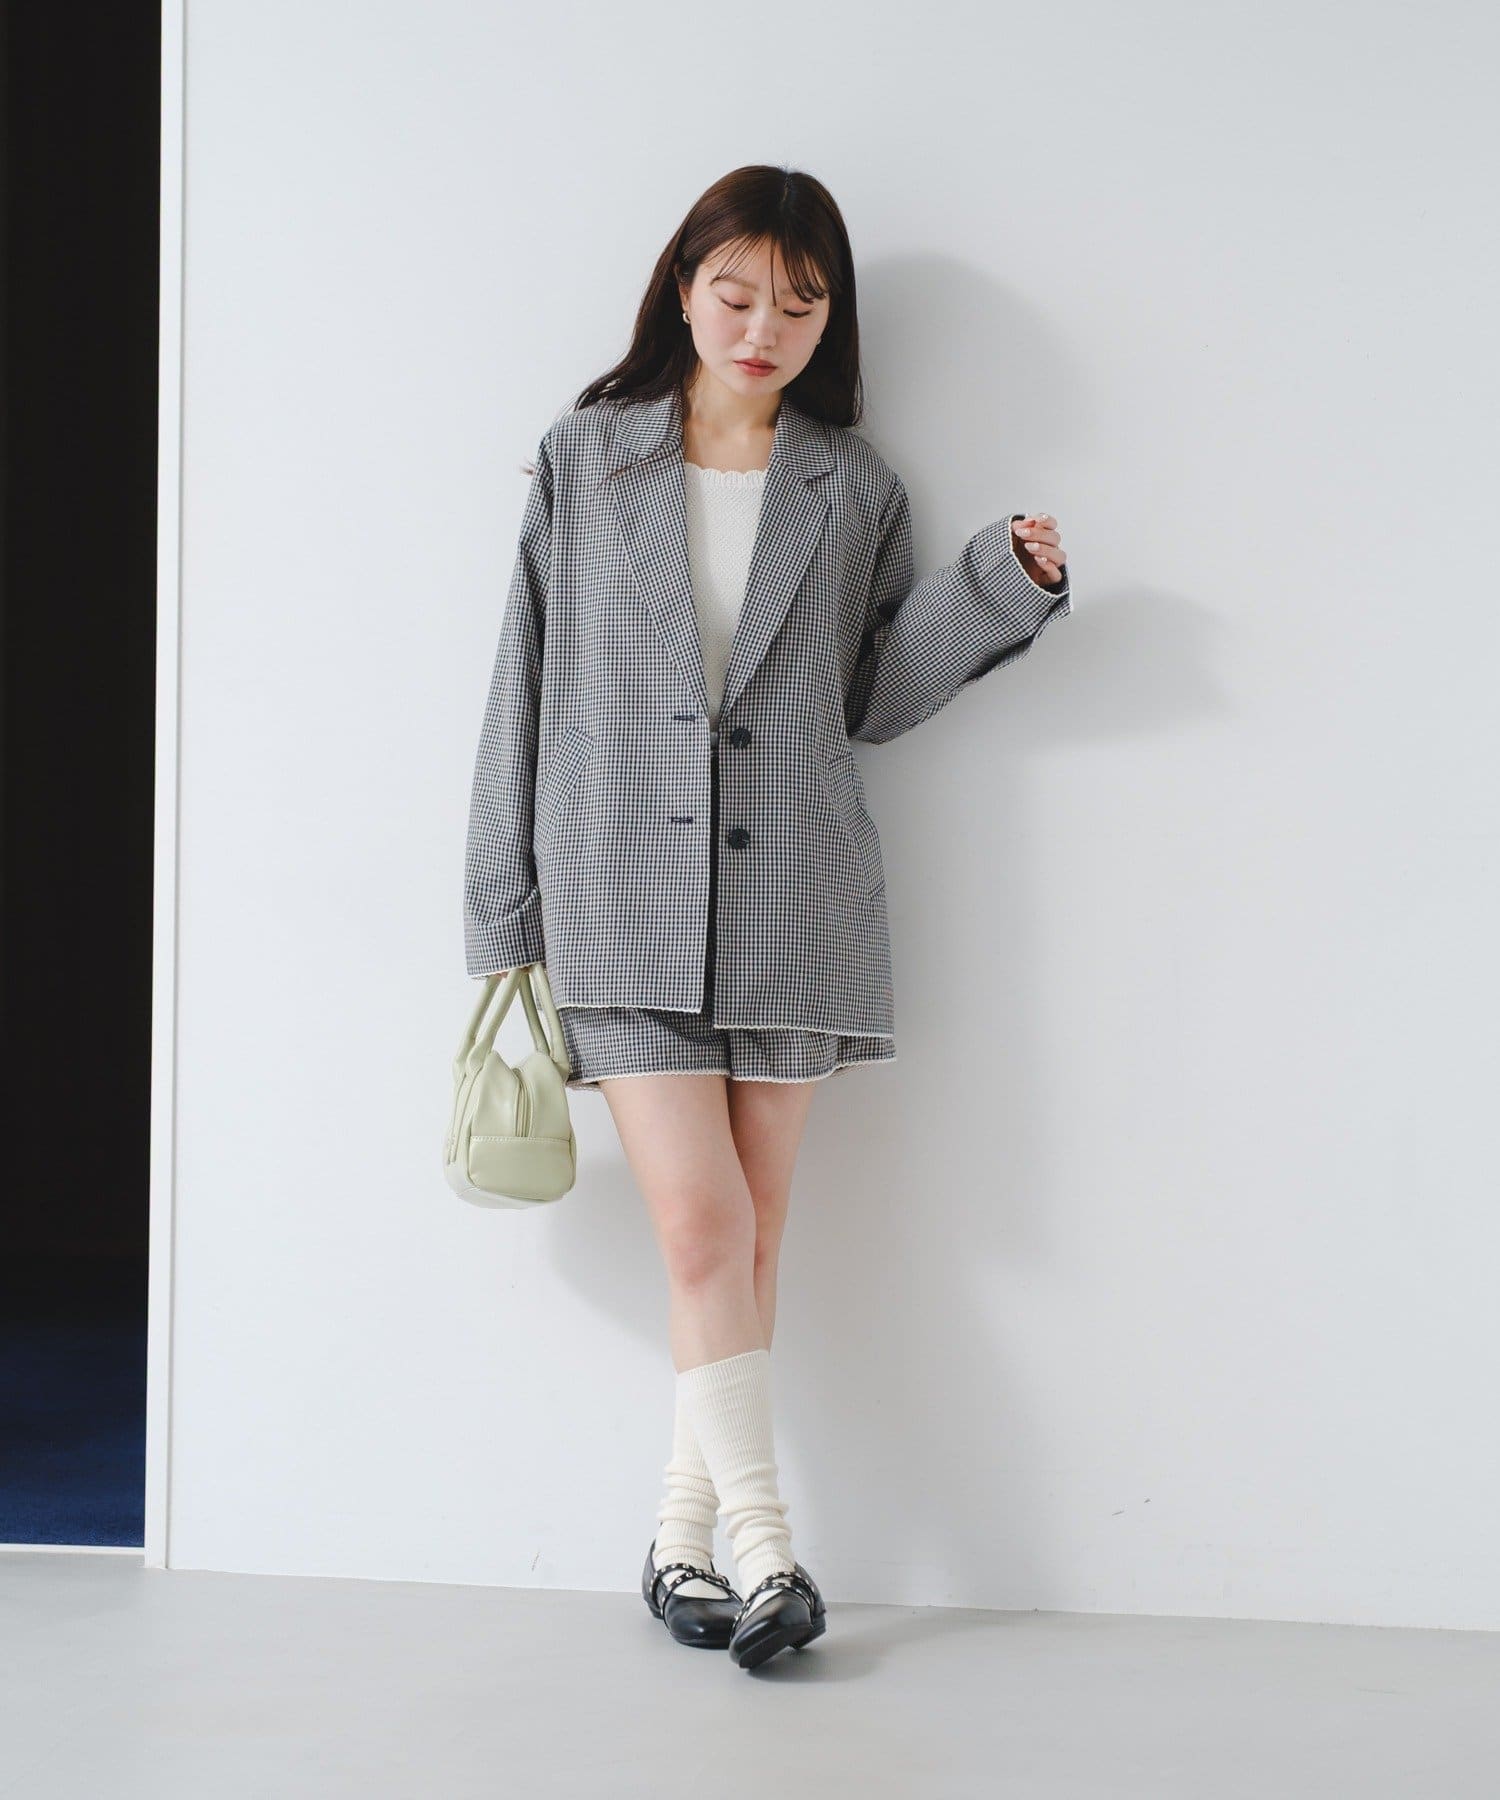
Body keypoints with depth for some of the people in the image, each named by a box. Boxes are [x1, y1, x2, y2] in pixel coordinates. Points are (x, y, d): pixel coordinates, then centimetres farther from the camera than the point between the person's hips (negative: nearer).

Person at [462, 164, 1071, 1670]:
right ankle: (761, 1540, -4)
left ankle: (683, 1538, 15)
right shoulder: (585, 462, 6)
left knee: (753, 1233, 4)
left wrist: (998, 589, -2)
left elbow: (872, 700, 12)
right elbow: (526, 687, 6)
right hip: (624, 886, -2)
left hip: (792, 896, 2)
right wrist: (502, 911, 4)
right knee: (700, 1222, -11)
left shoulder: (854, 490, 9)